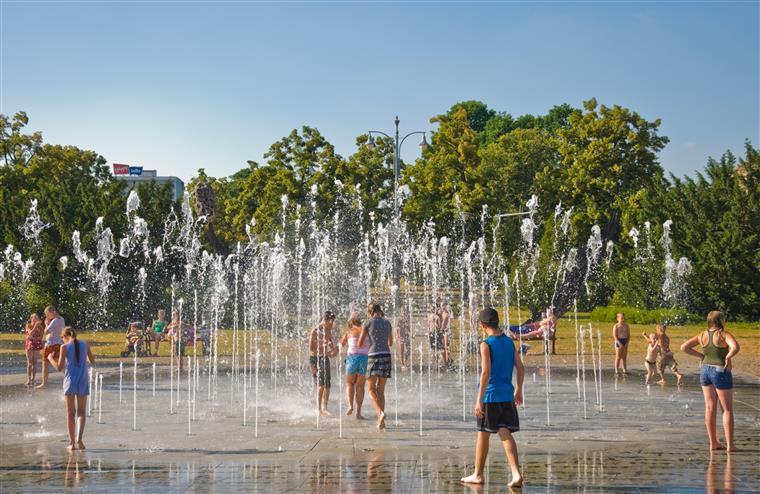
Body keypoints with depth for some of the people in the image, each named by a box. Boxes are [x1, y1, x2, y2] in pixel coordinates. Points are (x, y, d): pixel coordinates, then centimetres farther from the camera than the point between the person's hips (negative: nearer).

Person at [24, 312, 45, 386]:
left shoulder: (39, 326, 4)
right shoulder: (28, 326, -1)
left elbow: (41, 337, 0)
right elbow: (30, 333, -19)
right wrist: (35, 326, -23)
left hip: (36, 345, 2)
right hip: (29, 344, -2)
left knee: (35, 362, 0)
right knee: (29, 362, -5)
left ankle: (33, 379, 2)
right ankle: (29, 379, -7)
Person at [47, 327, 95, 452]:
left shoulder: (65, 347, -6)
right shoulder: (85, 345, 3)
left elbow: (59, 367, -9)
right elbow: (92, 361, 10)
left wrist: (50, 358, 8)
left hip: (70, 381, -2)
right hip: (83, 382, 2)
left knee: (70, 413, 9)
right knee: (81, 412, 7)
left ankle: (71, 443, 11)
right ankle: (79, 438, -14)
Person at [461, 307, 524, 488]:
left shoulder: (486, 344, -12)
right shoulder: (509, 342, 8)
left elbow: (486, 372, -19)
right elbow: (520, 367, 11)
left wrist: (479, 400, -18)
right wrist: (519, 390, 23)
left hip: (490, 395, -5)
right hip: (507, 395, 5)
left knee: (483, 435, 8)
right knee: (505, 434, 3)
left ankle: (478, 474, 20)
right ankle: (516, 473, -11)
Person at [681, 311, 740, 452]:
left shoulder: (702, 335, 3)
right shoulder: (724, 334, -13)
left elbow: (684, 347, 2)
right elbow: (735, 347, -32)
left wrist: (701, 356, 4)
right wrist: (728, 357, -15)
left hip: (705, 371, 5)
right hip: (720, 372, -5)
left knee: (710, 408, 10)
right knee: (727, 409, 3)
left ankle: (713, 443, 14)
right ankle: (729, 445, 1)